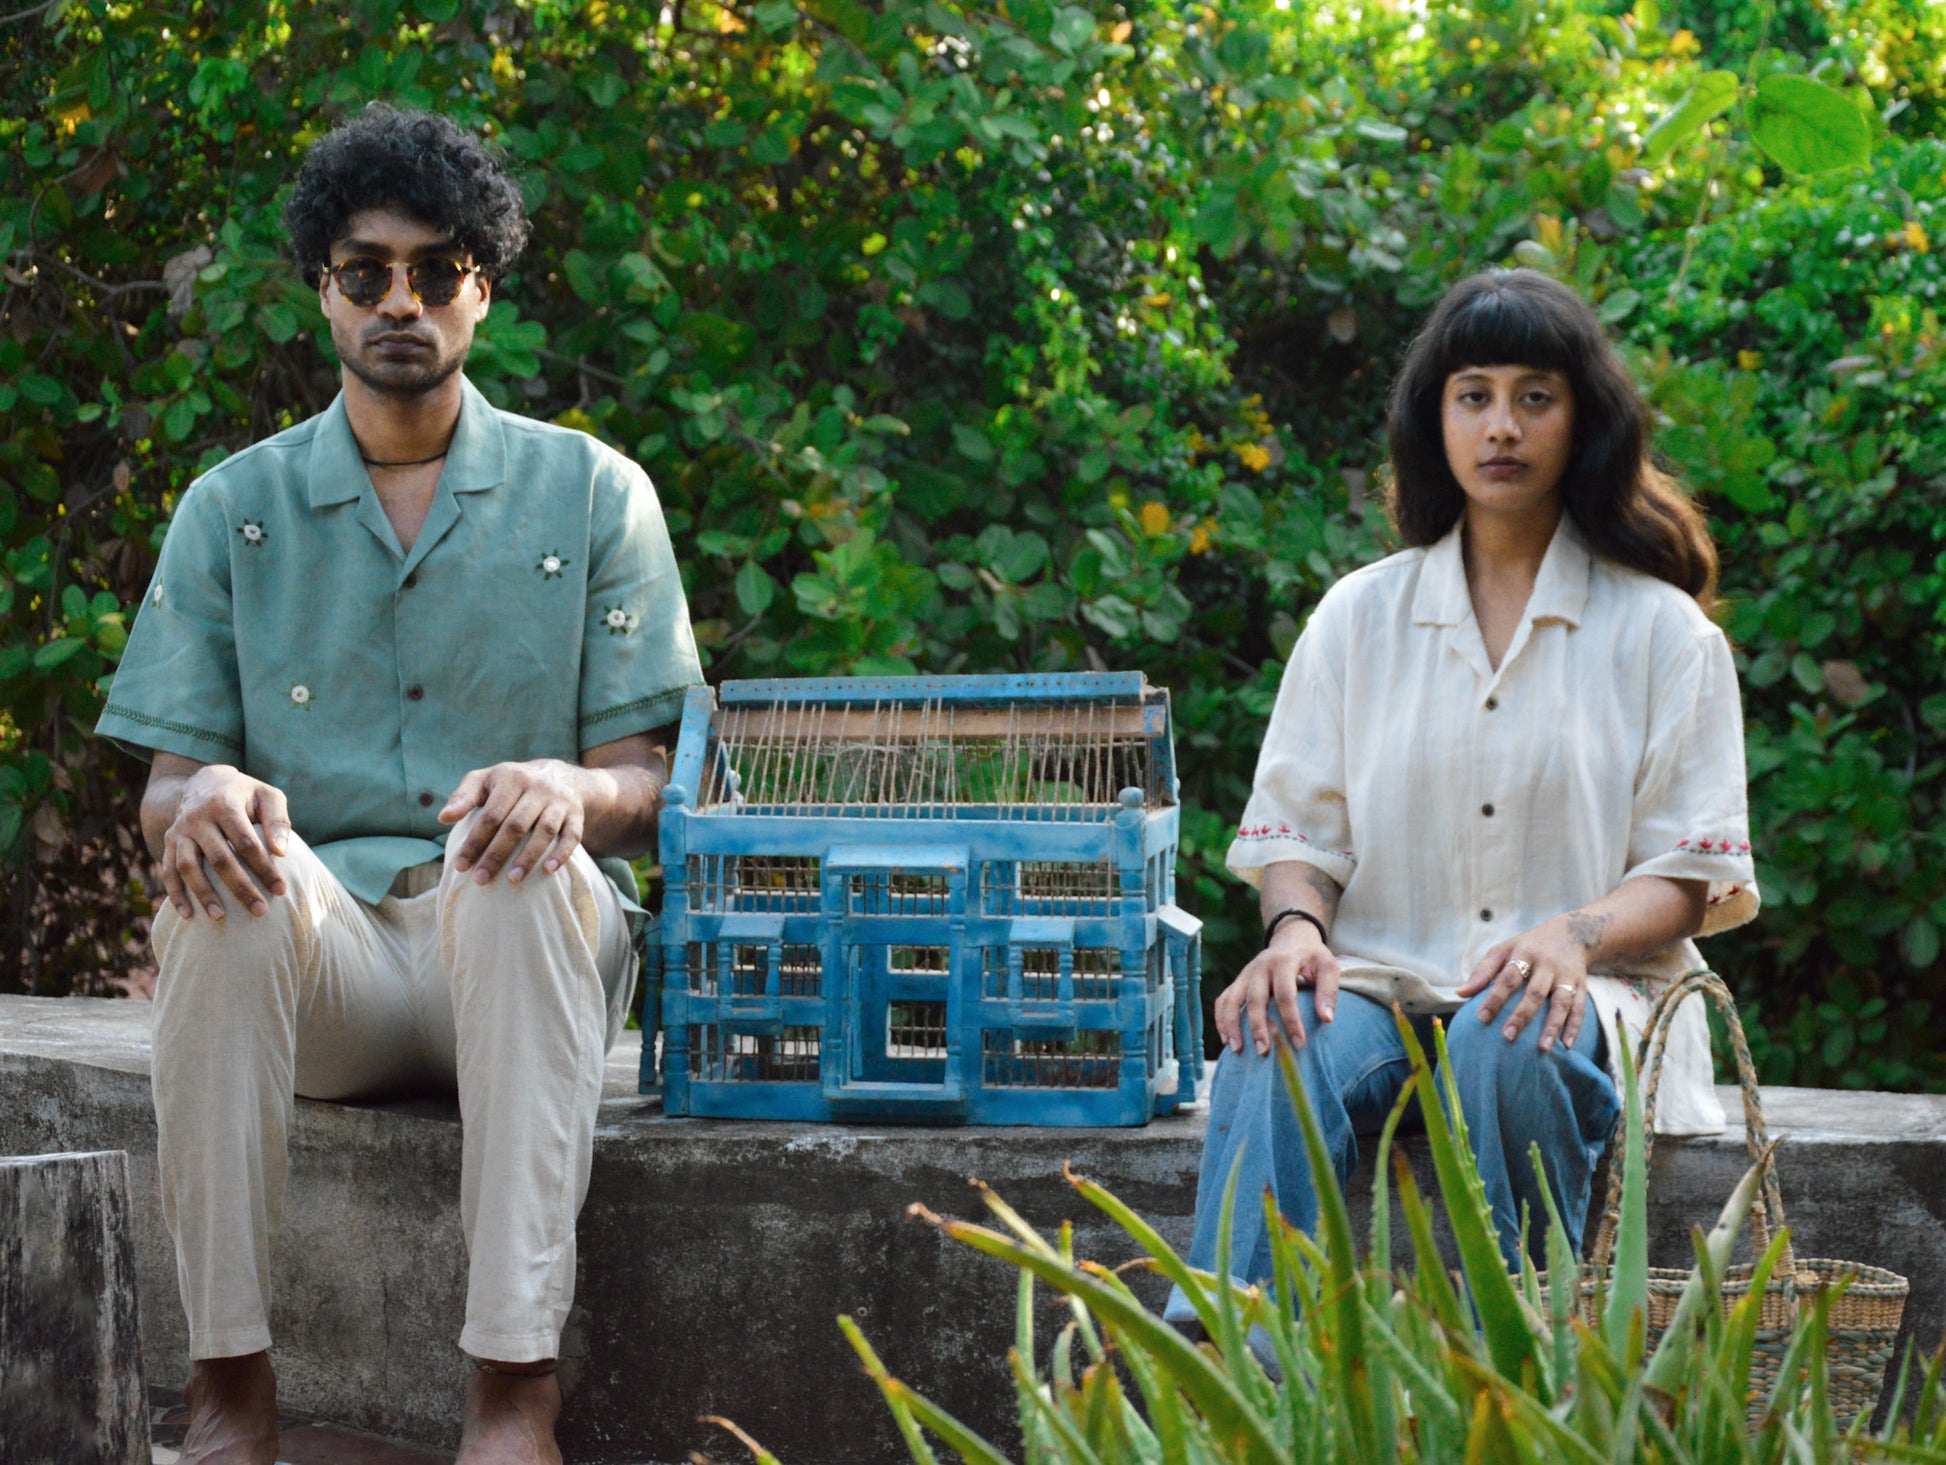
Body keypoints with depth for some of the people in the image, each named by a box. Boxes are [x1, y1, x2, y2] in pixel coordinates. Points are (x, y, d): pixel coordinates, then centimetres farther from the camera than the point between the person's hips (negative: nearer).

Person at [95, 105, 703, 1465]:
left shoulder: (590, 493, 8)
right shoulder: (234, 508, 11)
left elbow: (647, 779, 3)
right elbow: (167, 789, 6)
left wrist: (571, 791, -23)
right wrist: (203, 801, -21)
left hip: (525, 956, -1)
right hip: (320, 964, 1)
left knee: (526, 865, -36)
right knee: (228, 873, -33)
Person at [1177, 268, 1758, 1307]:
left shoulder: (1662, 629, 9)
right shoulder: (1358, 616, 16)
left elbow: (1694, 873, 3)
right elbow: (1294, 829, 12)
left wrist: (1575, 933, -19)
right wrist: (1295, 927, -13)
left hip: (1584, 995, -1)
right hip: (1386, 984, 2)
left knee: (1509, 1038, -37)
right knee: (1278, 1041, -33)